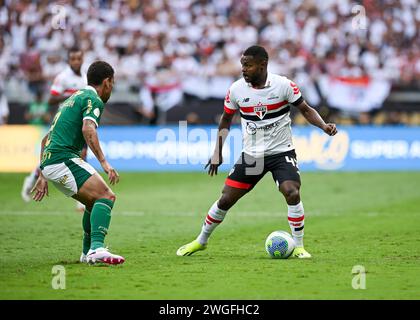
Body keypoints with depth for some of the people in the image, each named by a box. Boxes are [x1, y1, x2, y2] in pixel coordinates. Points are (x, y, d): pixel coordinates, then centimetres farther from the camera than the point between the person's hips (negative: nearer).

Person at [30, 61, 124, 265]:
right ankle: (97, 248, -33)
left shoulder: (74, 99, 28)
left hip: (49, 160, 9)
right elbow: (88, 129, -22)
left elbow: (46, 139, 29)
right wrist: (104, 162, -26)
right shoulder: (93, 99, -1)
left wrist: (42, 176, 28)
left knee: (95, 202, 20)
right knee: (105, 196, -17)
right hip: (64, 158, -9)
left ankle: (88, 252, 25)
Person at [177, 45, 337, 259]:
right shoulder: (236, 89, -6)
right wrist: (217, 152, 6)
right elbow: (226, 119, 10)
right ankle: (201, 241, 23)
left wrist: (324, 126, -22)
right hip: (251, 155, 2)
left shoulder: (283, 85, -14)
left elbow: (305, 109, -4)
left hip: (281, 152, -2)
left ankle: (299, 247, -8)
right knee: (226, 199, 1)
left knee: (292, 193, -24)